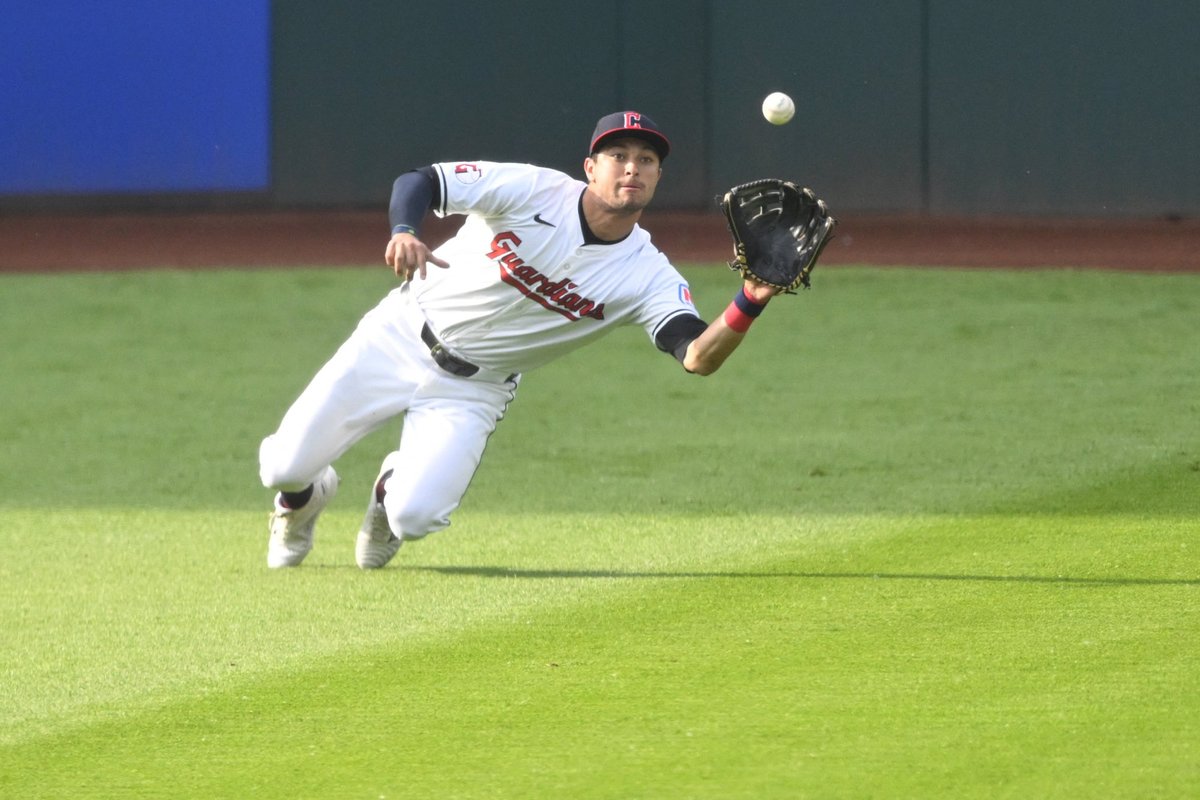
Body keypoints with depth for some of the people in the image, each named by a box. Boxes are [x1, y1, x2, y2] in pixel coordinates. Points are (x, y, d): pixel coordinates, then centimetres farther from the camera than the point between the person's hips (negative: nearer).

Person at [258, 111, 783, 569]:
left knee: (416, 518, -21)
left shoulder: (647, 277, -13)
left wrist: (750, 303, -45)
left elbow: (699, 358, -26)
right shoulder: (533, 191, -17)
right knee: (284, 467, -8)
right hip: (400, 338, -1)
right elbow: (417, 182, -21)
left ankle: (391, 492, 20)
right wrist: (404, 232, -44)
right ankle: (304, 499, 34)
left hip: (474, 389, 1)